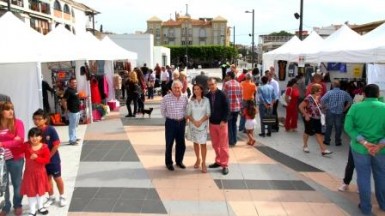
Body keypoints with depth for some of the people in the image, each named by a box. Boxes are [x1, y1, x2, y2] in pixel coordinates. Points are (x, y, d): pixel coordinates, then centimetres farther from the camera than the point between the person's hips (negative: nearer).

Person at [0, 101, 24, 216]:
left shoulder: (17, 123, -8)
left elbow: (20, 140, -17)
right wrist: (12, 141, -19)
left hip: (16, 159, -2)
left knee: (17, 183, 12)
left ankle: (17, 205, 29)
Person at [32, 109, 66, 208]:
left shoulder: (51, 130, -18)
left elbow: (56, 145, -18)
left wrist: (49, 156, -14)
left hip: (53, 159, -4)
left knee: (57, 178, 9)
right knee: (47, 178, 16)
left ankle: (62, 197, 27)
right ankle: (51, 197, 34)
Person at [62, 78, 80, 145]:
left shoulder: (75, 90, 10)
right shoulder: (68, 91, -17)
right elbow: (64, 101, -21)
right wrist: (66, 110, -21)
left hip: (77, 111, 10)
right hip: (72, 111, -10)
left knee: (75, 125, 20)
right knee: (72, 126, -4)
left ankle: (74, 137, 32)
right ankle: (72, 140, 2)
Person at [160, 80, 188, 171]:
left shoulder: (185, 98, -2)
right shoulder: (166, 98, -10)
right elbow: (163, 110, 3)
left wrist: (184, 118, 6)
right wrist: (168, 118, 7)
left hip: (181, 122, 3)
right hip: (170, 123, -3)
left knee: (181, 143, 11)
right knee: (169, 143, 4)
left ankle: (179, 161, 29)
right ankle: (168, 162, 19)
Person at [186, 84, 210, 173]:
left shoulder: (206, 100, -4)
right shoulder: (191, 101, 1)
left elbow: (208, 114, -4)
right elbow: (188, 114, 2)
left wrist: (200, 121, -16)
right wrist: (194, 121, -14)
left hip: (203, 124, -2)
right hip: (193, 124, 2)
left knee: (203, 143, -5)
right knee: (196, 142, 11)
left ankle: (203, 163, 3)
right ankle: (198, 159, 27)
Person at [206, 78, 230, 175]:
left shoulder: (222, 95, -10)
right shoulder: (207, 95, 1)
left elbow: (227, 109, -11)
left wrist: (224, 121, -17)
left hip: (221, 123, -4)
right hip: (212, 123, 4)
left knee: (223, 145, 1)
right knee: (215, 144, 12)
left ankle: (225, 165, 8)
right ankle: (218, 161, 24)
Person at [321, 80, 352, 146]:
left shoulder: (329, 92, -10)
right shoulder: (344, 93, -1)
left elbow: (322, 100, -18)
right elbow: (350, 101, 6)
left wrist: (325, 106, -3)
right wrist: (345, 108, 11)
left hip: (330, 112, -1)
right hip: (340, 113, 1)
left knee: (329, 126, 9)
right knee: (338, 127, 10)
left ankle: (327, 141, 15)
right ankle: (337, 142, 16)